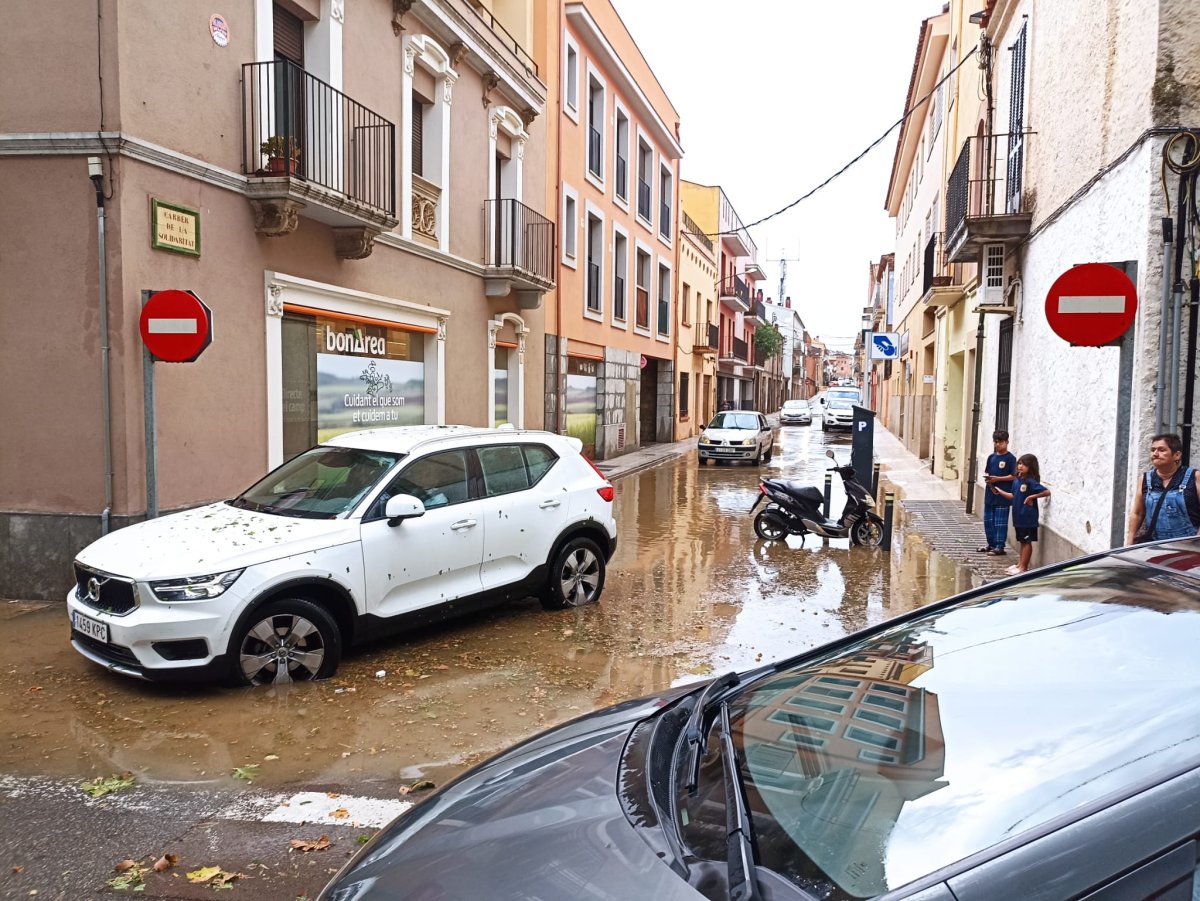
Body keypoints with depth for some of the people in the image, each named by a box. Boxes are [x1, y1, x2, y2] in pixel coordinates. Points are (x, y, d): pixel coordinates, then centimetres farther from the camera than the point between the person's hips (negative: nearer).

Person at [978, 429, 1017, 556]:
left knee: (1000, 522, -2)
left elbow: (1013, 476, -11)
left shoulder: (1010, 458, -8)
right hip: (990, 493, 7)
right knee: (988, 520, 12)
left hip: (1002, 495, -6)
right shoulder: (991, 457, 10)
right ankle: (991, 544, 25)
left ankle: (1000, 547, 5)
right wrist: (987, 478, -6)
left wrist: (997, 478, -18)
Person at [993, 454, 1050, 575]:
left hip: (1028, 517, -8)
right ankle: (1020, 564, 25)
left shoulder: (1031, 481, -17)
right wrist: (1000, 491, 11)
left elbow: (1047, 492, -22)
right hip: (1018, 516, 8)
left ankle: (1023, 567, 7)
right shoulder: (1017, 480, 6)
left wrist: (1032, 497, -21)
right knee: (1022, 541, 16)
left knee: (1027, 541, 2)